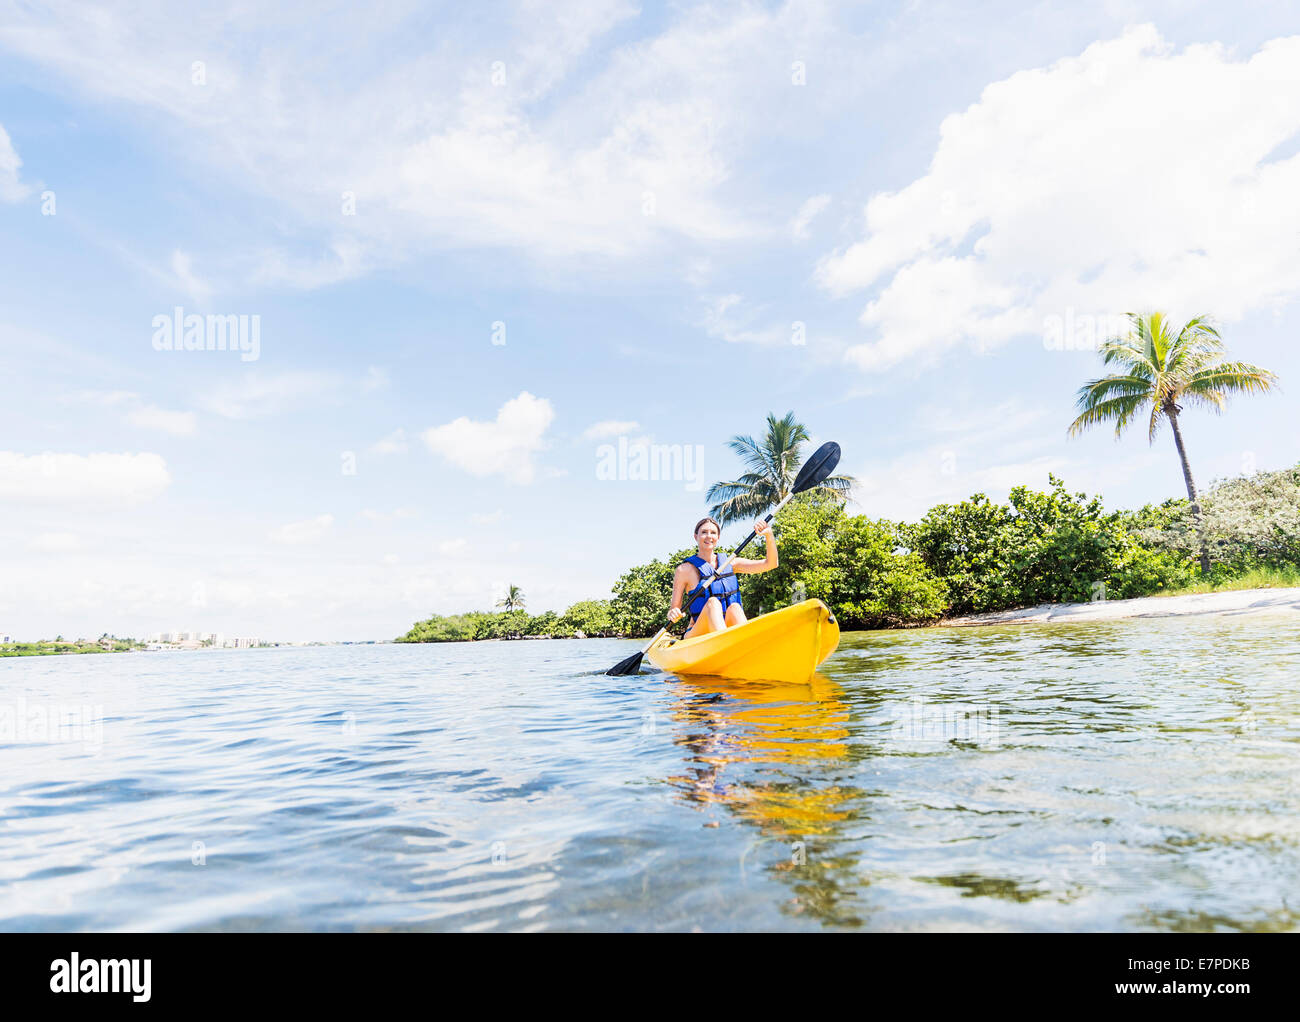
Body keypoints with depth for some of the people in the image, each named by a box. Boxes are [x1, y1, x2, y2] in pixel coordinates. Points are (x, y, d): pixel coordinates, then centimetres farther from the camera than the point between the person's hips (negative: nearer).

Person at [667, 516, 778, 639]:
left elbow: (770, 564, 6)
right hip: (697, 635, -3)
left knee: (734, 607, -28)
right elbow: (673, 610, 2)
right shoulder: (685, 570, 1)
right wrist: (673, 614, -22)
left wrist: (769, 535, -8)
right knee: (712, 602, -30)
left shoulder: (729, 563, 12)